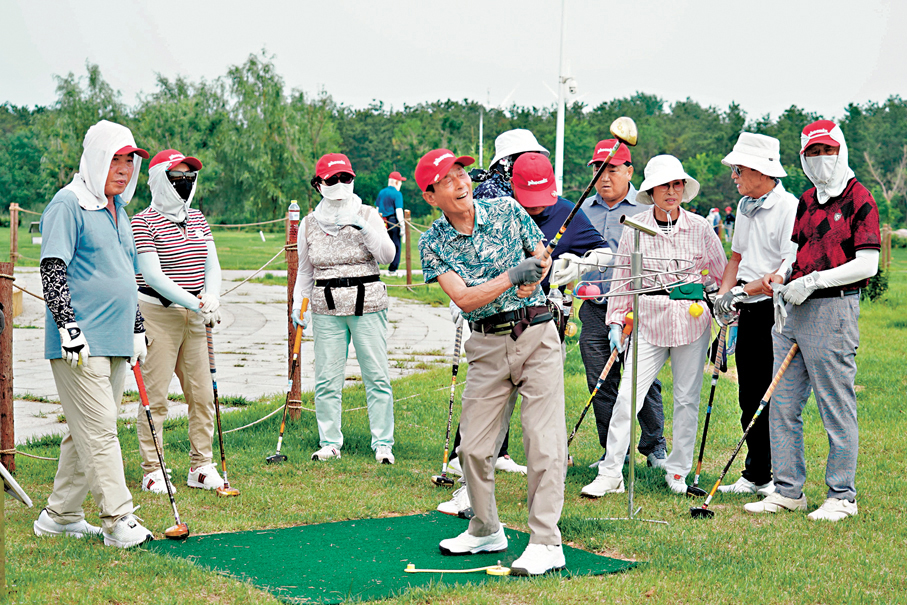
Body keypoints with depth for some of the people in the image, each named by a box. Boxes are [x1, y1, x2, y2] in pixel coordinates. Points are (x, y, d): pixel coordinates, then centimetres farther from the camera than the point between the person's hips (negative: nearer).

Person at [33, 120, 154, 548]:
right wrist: (68, 326, -21)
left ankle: (60, 516, 21)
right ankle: (118, 521, -8)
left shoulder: (118, 209, 19)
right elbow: (52, 270, -14)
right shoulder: (68, 204, -7)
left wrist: (137, 329, 25)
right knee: (99, 430, -9)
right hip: (80, 343, -8)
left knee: (88, 432, 11)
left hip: (115, 343, 9)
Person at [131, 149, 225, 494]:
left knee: (202, 395, 8)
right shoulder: (144, 223, -9)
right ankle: (152, 471, 6)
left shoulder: (197, 220, 13)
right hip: (157, 314, -6)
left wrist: (211, 297, -13)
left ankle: (201, 468, 19)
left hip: (193, 317, 7)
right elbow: (152, 275, -16)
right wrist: (195, 303, -24)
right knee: (155, 397, -3)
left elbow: (212, 264, 9)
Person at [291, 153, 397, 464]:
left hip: (367, 305, -2)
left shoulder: (368, 216, 3)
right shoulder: (309, 224, 9)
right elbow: (305, 271, 18)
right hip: (326, 310, 2)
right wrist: (298, 303, 9)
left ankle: (383, 444, 6)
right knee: (326, 379, 2)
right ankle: (330, 443, 15)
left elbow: (387, 256, -7)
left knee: (377, 376, -2)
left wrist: (366, 229, -17)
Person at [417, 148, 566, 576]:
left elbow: (542, 258, 14)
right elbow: (464, 298, -13)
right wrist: (514, 275, -23)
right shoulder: (433, 242, -2)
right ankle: (486, 531, 25)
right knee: (474, 446, 4)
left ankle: (546, 542, -5)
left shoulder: (507, 210, 1)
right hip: (487, 345, 1)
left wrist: (533, 279, -9)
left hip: (536, 335, -1)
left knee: (543, 440, -8)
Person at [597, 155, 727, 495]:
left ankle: (678, 471, 21)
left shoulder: (699, 227, 0)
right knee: (627, 395, -7)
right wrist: (615, 321, 6)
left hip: (692, 321, 0)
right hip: (649, 321, 0)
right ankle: (610, 473, 1)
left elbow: (722, 272, 8)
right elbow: (623, 278, 8)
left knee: (687, 398, 6)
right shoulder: (634, 228, 0)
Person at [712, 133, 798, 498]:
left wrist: (744, 291, -18)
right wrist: (725, 293, 5)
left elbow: (790, 270, -20)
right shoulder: (745, 207, 14)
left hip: (777, 312, -8)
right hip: (748, 314, 8)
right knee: (750, 399, 11)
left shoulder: (790, 209, -14)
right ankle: (755, 475, 20)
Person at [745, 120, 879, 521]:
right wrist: (781, 278, 4)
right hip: (793, 311, 8)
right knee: (782, 405, 8)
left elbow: (867, 265, -13)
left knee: (837, 409, -2)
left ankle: (842, 496, 9)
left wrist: (812, 282, -17)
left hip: (834, 310, -8)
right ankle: (788, 490, 17)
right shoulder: (806, 201, 17)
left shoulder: (859, 199, -6)